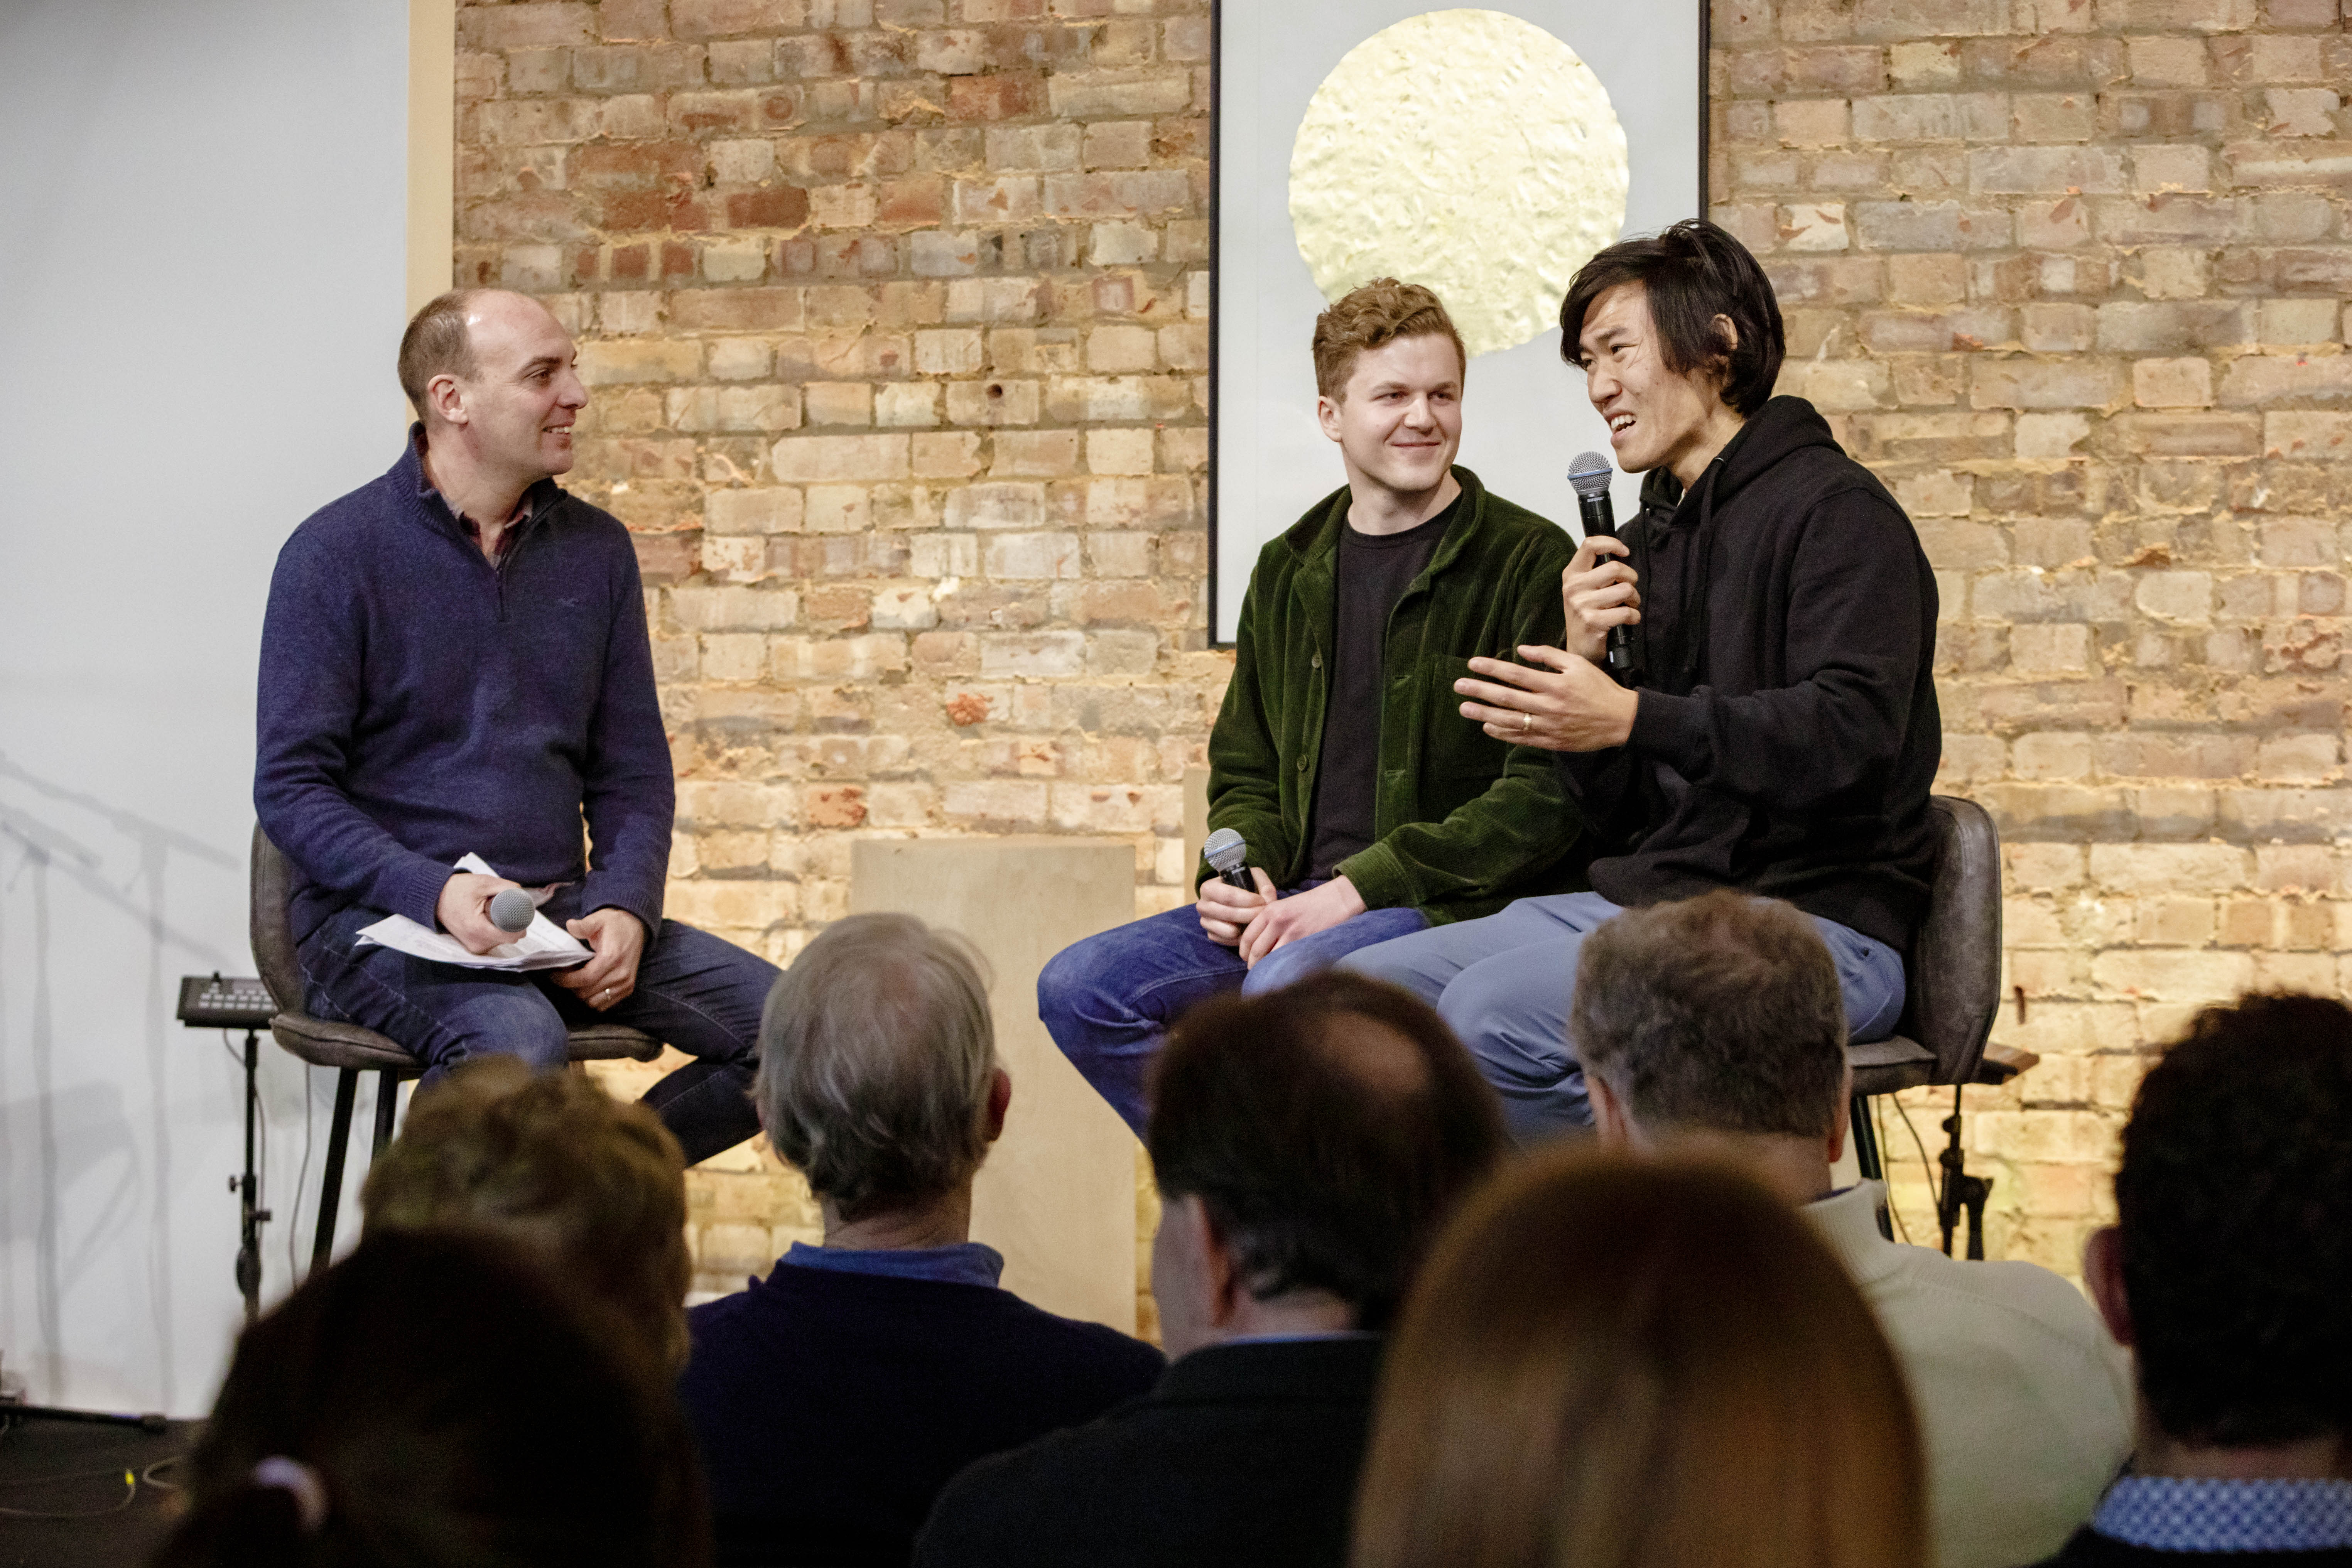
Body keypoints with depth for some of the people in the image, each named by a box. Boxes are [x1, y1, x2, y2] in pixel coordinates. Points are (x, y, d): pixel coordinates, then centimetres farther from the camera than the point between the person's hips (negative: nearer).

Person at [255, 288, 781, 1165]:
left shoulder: (596, 549, 11)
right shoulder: (337, 552, -5)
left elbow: (633, 772, 13)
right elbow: (291, 789, -7)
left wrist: (625, 907, -7)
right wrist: (434, 891, -23)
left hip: (559, 916, 6)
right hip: (377, 920, -5)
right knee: (519, 1040, -37)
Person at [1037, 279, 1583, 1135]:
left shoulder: (1529, 562, -4)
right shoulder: (1289, 574, 16)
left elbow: (1549, 791, -12)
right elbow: (1247, 771, 24)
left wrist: (1362, 886, -16)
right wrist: (1237, 872, 0)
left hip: (1461, 904, -6)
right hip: (1302, 900, 7)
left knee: (1288, 985, -35)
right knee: (1079, 990, -10)